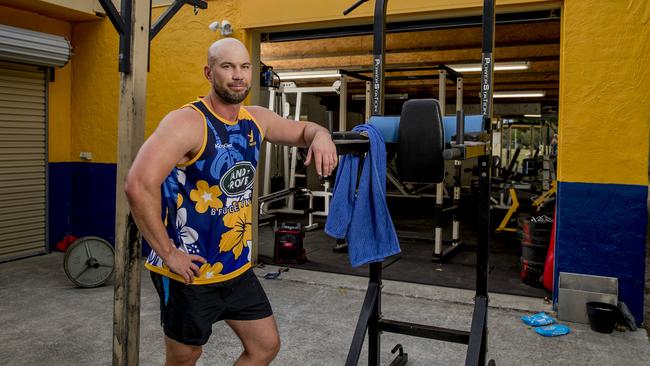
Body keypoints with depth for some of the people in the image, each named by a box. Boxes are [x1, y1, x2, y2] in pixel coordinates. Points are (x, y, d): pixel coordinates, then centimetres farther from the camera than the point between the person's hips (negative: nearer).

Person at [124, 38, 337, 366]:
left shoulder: (256, 120, 2)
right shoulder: (188, 122, -21)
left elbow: (302, 130, 18)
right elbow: (139, 186, -31)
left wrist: (320, 135, -7)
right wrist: (167, 254, -25)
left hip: (237, 267, 7)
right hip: (189, 271, -6)